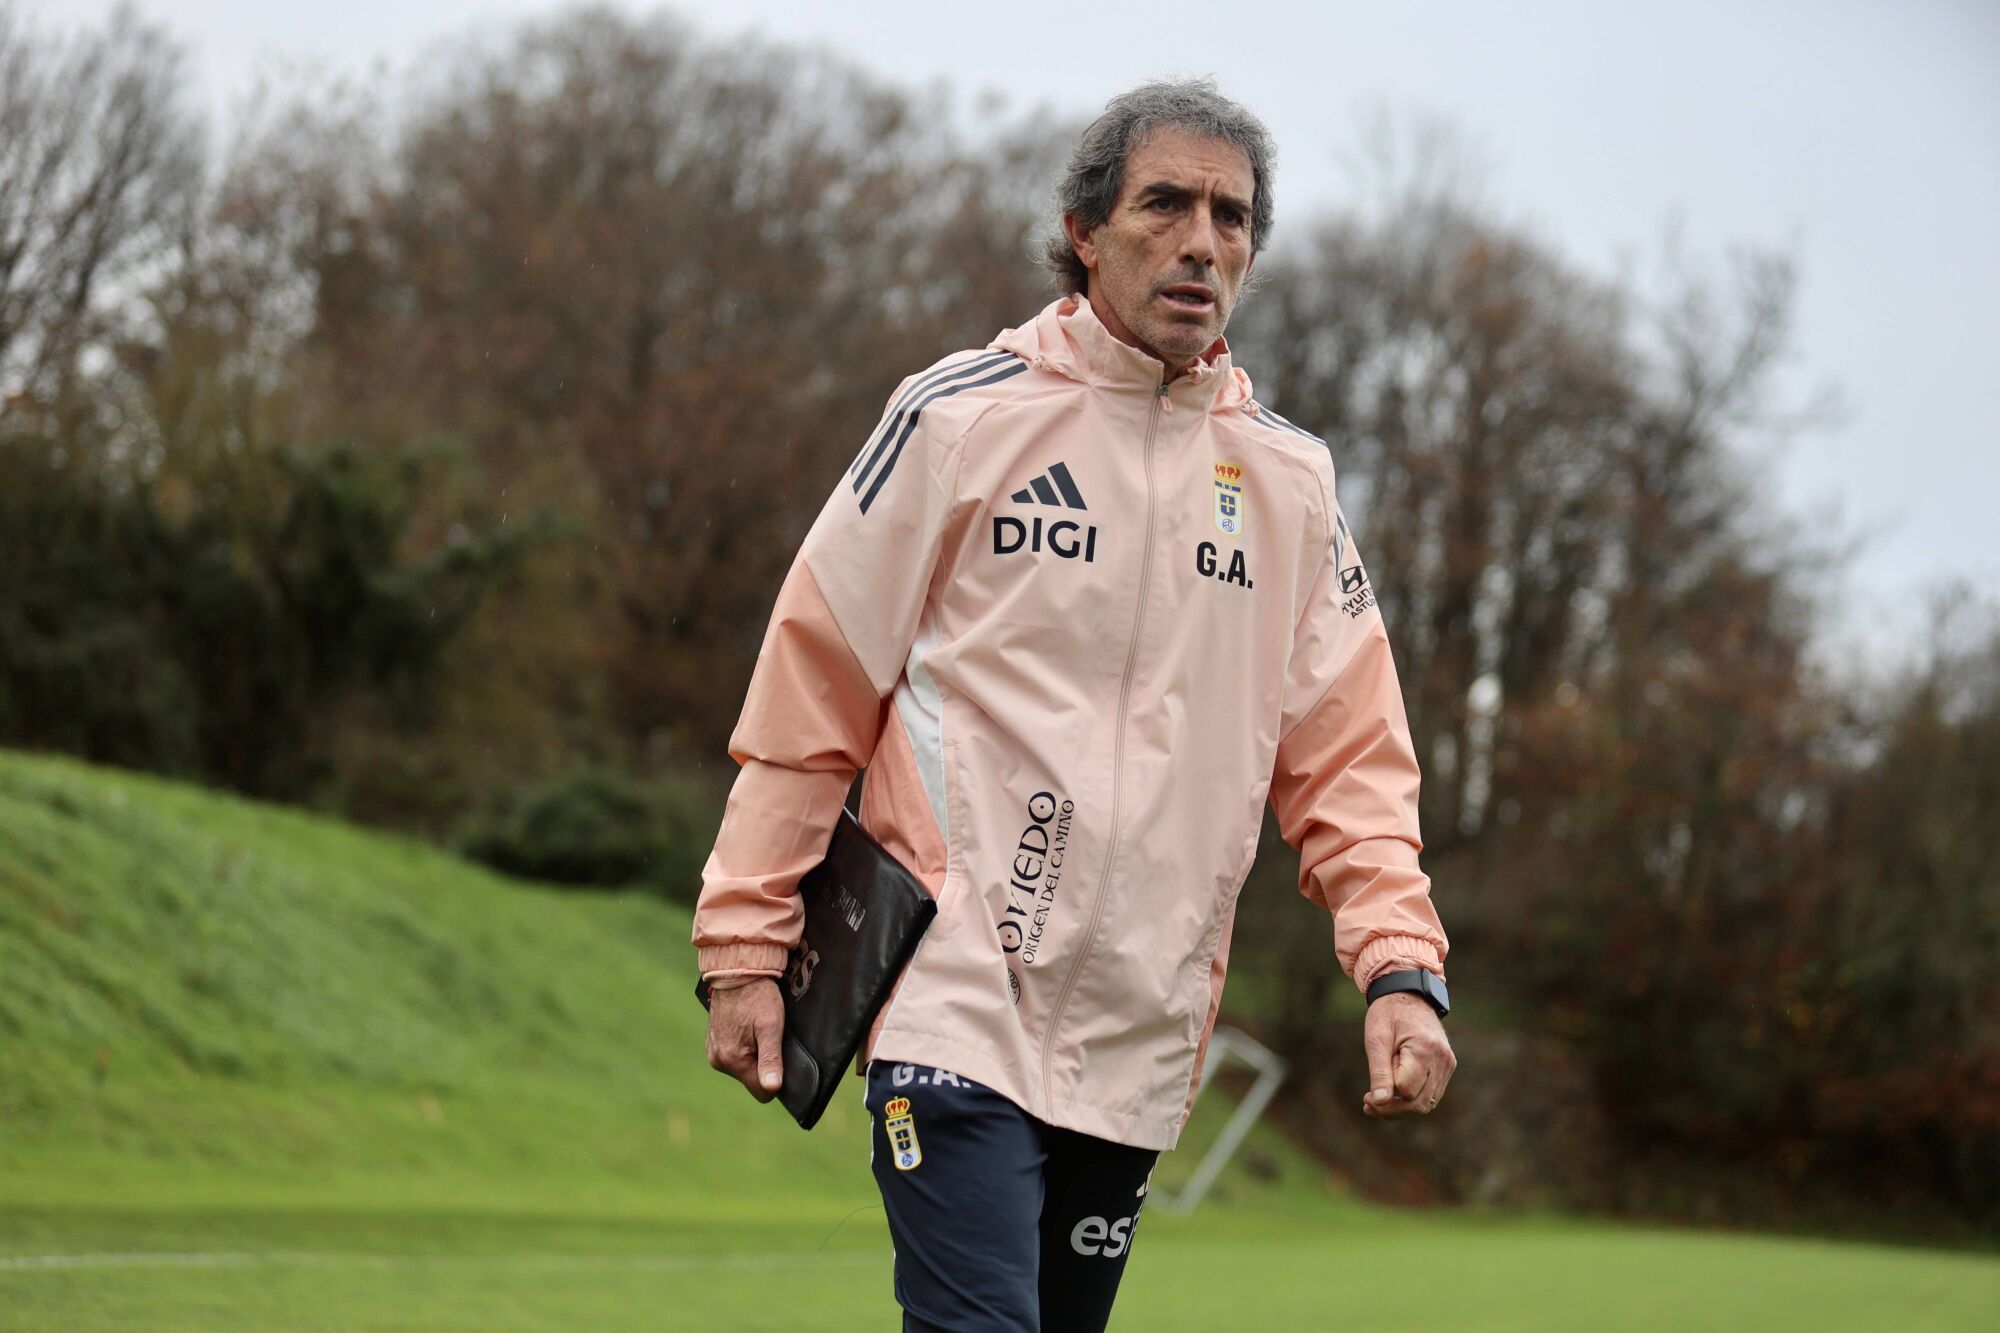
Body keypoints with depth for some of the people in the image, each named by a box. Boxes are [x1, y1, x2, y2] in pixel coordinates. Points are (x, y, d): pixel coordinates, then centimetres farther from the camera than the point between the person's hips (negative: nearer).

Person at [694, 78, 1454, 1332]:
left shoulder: (1290, 475, 10)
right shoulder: (963, 417, -2)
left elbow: (1347, 748, 9)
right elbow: (813, 688, 0)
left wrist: (1401, 966, -5)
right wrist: (747, 947, -2)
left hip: (1143, 1036, 4)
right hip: (958, 1001, -4)